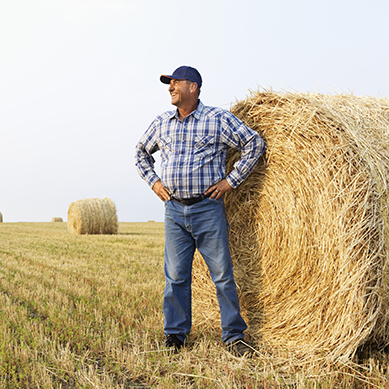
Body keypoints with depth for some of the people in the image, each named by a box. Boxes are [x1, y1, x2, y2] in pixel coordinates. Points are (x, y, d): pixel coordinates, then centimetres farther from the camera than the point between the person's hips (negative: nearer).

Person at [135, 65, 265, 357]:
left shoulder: (218, 119, -3)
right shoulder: (161, 123, 11)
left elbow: (255, 144, -2)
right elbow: (142, 152, 26)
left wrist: (231, 181, -6)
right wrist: (153, 180, 10)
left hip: (208, 207, -4)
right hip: (174, 209, 4)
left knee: (222, 273, 0)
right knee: (176, 275, 6)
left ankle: (234, 336, 10)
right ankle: (175, 335, 18)